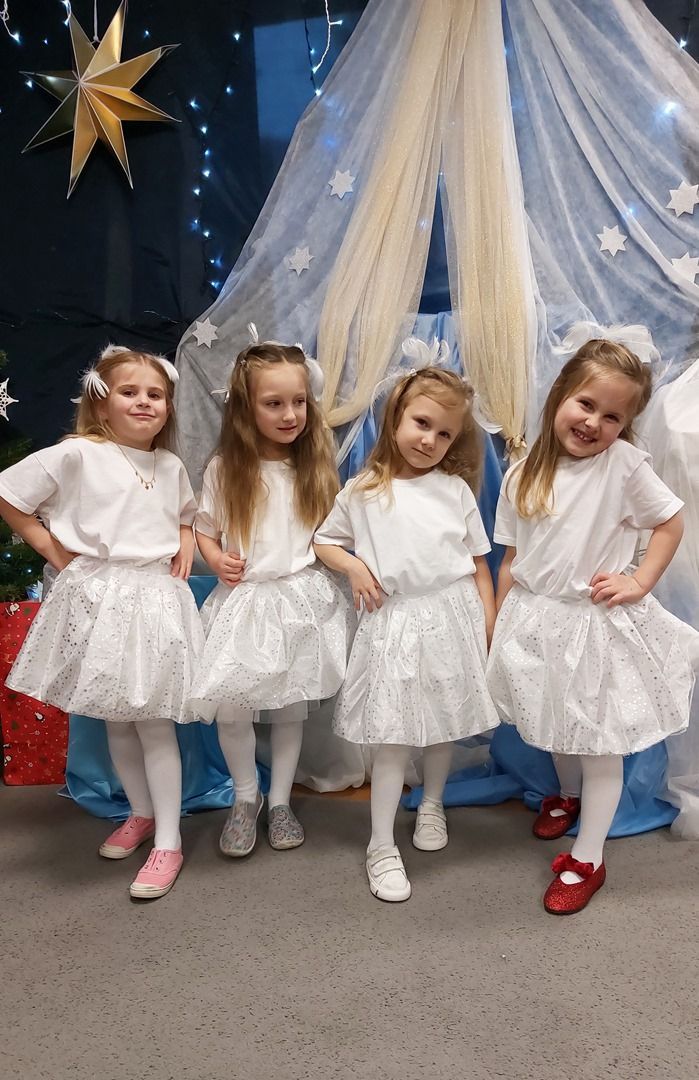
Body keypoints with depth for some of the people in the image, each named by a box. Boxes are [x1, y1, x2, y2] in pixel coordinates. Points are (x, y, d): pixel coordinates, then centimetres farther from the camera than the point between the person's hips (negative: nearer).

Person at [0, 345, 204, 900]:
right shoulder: (77, 455, -6)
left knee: (154, 721, 1)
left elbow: (186, 514, 27)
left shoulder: (171, 466, 9)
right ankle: (142, 814, 34)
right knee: (115, 720, 13)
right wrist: (51, 548, -3)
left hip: (156, 598, 2)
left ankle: (168, 842, 10)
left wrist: (187, 542, 7)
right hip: (98, 598, -1)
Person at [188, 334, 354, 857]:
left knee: (291, 709, 12)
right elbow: (204, 529, 6)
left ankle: (280, 801, 32)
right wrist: (217, 560, -12)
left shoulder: (316, 467, -1)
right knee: (232, 709, -1)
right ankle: (246, 798, 26)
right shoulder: (225, 468, -5)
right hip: (244, 600, -1)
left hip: (303, 600, 1)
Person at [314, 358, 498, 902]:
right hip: (395, 623, -2)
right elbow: (325, 541, 14)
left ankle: (433, 802, 46)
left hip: (453, 617, 2)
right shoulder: (362, 492, 0)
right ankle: (382, 847, 17)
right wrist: (354, 566, -6)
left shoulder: (456, 489, 3)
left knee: (446, 725, 18)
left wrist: (488, 631, 4)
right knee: (393, 739, 1)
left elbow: (479, 564, 7)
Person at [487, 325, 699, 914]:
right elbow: (512, 560, 3)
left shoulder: (624, 465, -13)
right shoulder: (522, 476, -2)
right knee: (557, 729, 25)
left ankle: (588, 860, 25)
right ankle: (568, 795, 54)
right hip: (536, 622, 4)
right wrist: (498, 630, 3)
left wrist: (639, 582, -12)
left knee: (600, 745, 7)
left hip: (598, 625, -4)